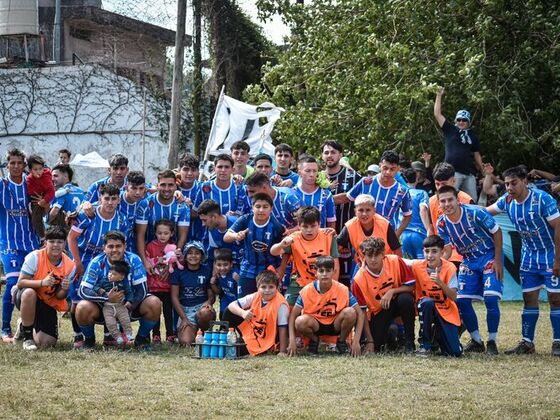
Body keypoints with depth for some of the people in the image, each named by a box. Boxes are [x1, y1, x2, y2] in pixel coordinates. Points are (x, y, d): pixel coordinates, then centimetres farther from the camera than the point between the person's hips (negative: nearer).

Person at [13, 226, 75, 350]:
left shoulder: (70, 266, -9)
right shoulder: (34, 257, -19)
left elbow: (59, 297, -4)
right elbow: (20, 283, -21)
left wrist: (64, 289, -28)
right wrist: (42, 282, -37)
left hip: (48, 305, 3)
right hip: (27, 298, -3)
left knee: (47, 343, -12)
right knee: (29, 293, -41)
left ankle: (24, 326, 25)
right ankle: (27, 336, -21)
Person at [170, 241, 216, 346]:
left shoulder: (207, 271, 6)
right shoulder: (178, 271, 3)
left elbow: (212, 295, 9)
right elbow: (174, 297, 1)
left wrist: (208, 302, -17)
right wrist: (184, 319, -8)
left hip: (202, 306, 1)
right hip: (185, 309, -1)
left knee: (205, 313, -40)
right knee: (185, 341, -25)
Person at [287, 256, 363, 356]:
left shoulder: (342, 290, -17)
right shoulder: (307, 291, -16)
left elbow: (359, 313, -16)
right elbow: (293, 315, -13)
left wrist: (356, 341, -25)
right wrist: (292, 340, -26)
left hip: (335, 325, 0)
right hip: (316, 325, 0)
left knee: (350, 312, -30)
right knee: (300, 321, -33)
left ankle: (341, 341, -1)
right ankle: (314, 340, 2)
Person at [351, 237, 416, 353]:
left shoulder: (395, 261, -19)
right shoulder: (359, 280, -21)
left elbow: (411, 286, -12)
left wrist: (392, 291, -30)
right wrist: (370, 341, -17)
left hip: (396, 302, 0)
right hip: (378, 311, 0)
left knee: (406, 299, -35)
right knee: (375, 346, -18)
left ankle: (409, 342, -18)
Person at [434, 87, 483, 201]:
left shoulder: (473, 136, 16)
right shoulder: (450, 130, 8)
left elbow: (477, 156, 19)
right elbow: (437, 114, 5)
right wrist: (439, 96, 4)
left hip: (469, 173, 4)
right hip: (452, 172, -4)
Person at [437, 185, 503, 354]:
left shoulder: (475, 213, -23)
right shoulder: (442, 223, -8)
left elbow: (497, 232, -12)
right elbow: (447, 251, -1)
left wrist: (497, 261, -14)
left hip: (489, 257, -5)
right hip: (469, 261, 5)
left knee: (490, 299, -17)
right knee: (461, 301, -3)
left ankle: (492, 342, -2)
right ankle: (476, 341, 14)